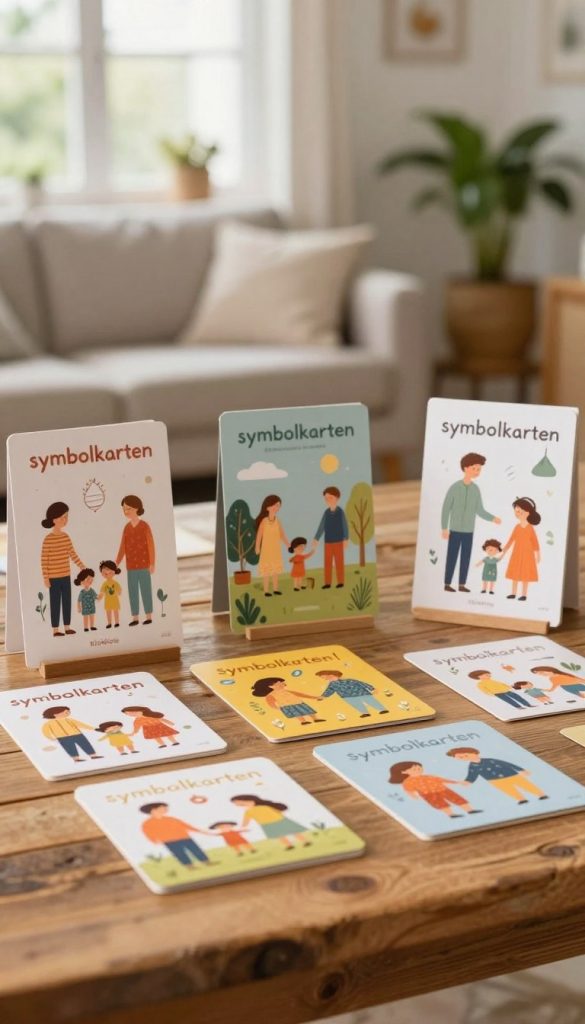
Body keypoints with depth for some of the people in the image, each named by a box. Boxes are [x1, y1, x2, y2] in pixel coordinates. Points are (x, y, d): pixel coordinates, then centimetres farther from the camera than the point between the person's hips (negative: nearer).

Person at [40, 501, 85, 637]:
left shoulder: (66, 537, 3)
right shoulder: (48, 539, -16)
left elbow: (73, 554, 10)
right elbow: (44, 560, -14)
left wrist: (82, 567, 7)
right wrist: (45, 577, -14)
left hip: (66, 576, 6)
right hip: (54, 577, -6)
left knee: (67, 601, 11)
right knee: (55, 603, 2)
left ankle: (67, 627, 21)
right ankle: (56, 629, 9)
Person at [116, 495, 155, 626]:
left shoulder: (145, 526, -8)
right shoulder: (126, 528, 7)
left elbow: (151, 546, -9)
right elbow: (123, 548, 7)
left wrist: (152, 563, -13)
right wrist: (116, 564, 1)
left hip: (144, 565, -5)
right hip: (131, 566, 5)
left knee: (146, 590, 0)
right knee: (132, 592, 6)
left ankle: (148, 616, 6)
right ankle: (135, 617, 11)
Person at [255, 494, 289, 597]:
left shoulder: (277, 521, -3)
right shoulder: (264, 521, -16)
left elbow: (282, 534, 0)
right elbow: (259, 534, -12)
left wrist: (288, 544, -9)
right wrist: (257, 547, -11)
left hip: (276, 549, 5)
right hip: (266, 548, -5)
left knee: (276, 568, 12)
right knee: (267, 569, 1)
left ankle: (275, 588, 22)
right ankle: (266, 590, 8)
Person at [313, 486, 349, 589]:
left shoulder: (340, 512, -9)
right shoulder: (326, 512, 3)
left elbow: (345, 526, -8)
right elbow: (321, 527, 7)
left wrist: (346, 539, -12)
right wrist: (316, 539, 7)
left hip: (338, 541, -4)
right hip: (328, 542, 4)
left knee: (339, 562, 2)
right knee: (327, 562, 3)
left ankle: (340, 581, 10)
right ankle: (327, 583, 7)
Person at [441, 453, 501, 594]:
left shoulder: (476, 490, 1)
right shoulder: (454, 487, -11)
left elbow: (480, 511, 1)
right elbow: (445, 509, -8)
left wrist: (493, 518, -16)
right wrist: (444, 528, -10)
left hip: (469, 531, 4)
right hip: (455, 530, -4)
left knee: (466, 558, 6)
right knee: (452, 557, 0)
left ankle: (462, 585, 13)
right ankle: (447, 584, 8)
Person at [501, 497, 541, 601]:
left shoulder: (530, 528, -10)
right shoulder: (517, 527, 0)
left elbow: (535, 542, -6)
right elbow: (510, 540, 6)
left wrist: (538, 555, -5)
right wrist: (503, 551, 7)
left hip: (527, 553, -4)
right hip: (517, 553, 4)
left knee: (525, 574, 0)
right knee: (515, 573, 6)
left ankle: (524, 594, 5)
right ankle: (513, 593, 14)